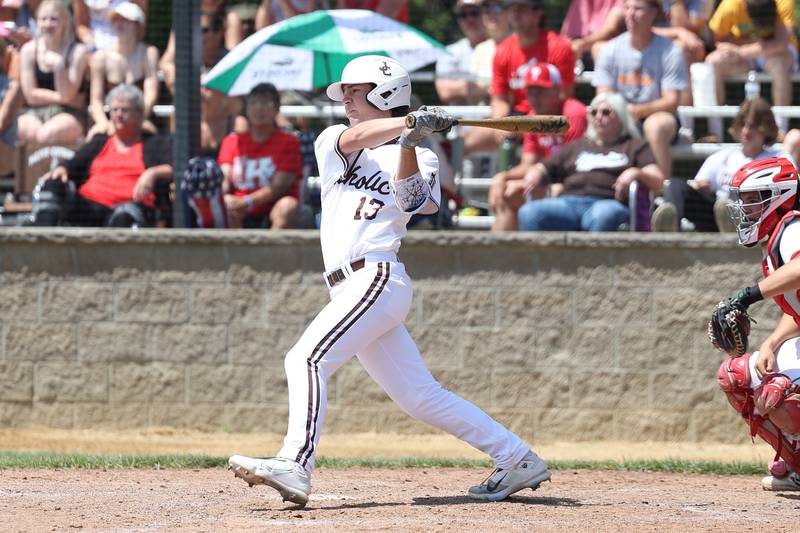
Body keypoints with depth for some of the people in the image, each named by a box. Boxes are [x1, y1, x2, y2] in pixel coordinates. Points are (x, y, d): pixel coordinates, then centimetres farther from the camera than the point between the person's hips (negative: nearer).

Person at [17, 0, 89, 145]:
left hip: (68, 113, -1)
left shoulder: (77, 51, -2)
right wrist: (60, 97, -4)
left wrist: (59, 66, -20)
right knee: (30, 132, -35)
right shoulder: (29, 50, 4)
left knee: (46, 135, -35)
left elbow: (66, 94, -7)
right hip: (35, 114, 2)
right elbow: (30, 95, 2)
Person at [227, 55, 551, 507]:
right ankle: (517, 460, 10)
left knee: (308, 360, -22)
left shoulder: (419, 158, 6)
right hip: (355, 288, 6)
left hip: (378, 278, -6)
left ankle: (295, 466, -33)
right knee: (421, 397, 4)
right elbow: (352, 139, -4)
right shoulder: (333, 142, 19)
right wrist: (409, 121, -17)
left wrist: (409, 143, -22)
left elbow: (412, 200, -12)